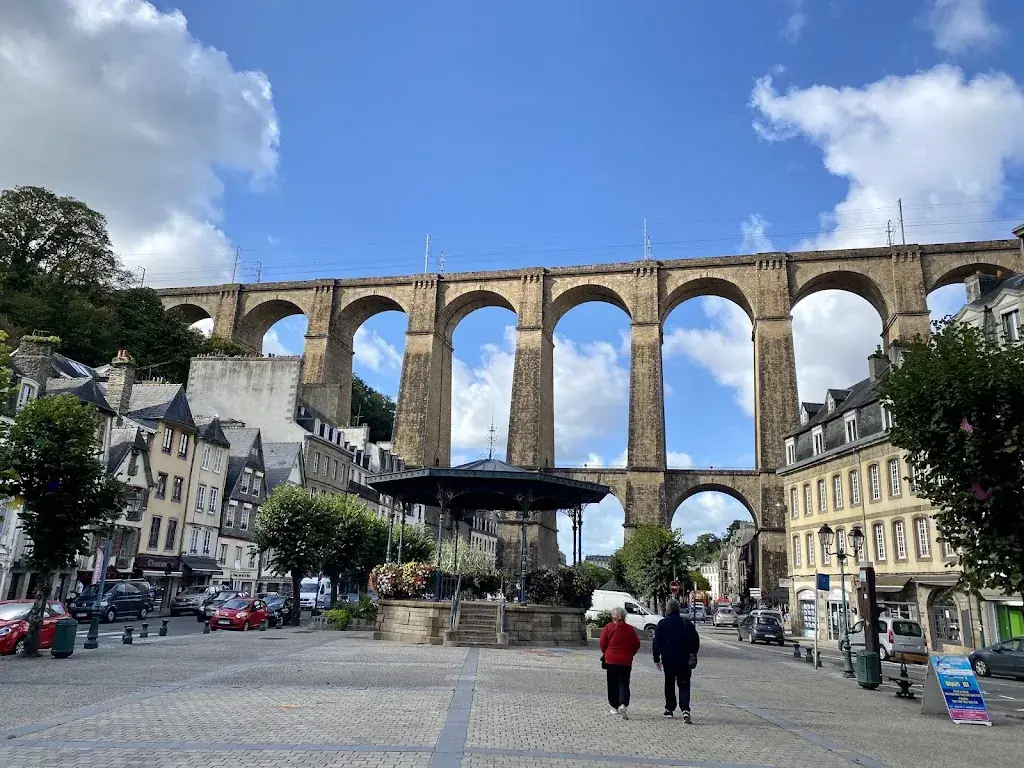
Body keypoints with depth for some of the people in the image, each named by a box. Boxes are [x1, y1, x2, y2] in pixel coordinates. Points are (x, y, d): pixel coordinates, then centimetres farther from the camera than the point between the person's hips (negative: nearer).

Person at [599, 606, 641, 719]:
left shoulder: (609, 627, -6)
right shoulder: (630, 629, -1)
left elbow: (602, 643, -4)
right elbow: (636, 644, 3)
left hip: (611, 660, -1)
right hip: (626, 661, 1)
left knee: (613, 684, 13)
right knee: (624, 683, 2)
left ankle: (615, 707, 18)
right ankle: (623, 705, -19)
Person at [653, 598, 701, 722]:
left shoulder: (662, 624, -6)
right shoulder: (687, 622, -1)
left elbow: (656, 643, -4)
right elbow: (696, 640, 5)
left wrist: (657, 659, 4)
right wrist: (693, 655, 17)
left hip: (668, 660, -1)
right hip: (684, 660, 1)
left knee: (669, 684, 16)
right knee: (684, 685, 2)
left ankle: (670, 709, 22)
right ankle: (685, 710, -16)